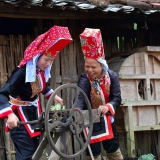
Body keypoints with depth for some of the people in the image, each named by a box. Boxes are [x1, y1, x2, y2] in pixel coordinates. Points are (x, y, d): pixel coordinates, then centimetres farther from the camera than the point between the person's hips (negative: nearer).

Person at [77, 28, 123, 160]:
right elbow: (81, 97, -39)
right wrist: (78, 110, -61)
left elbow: (117, 98, -19)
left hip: (106, 119, 3)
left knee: (113, 149, 16)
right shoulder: (84, 79, -23)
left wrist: (107, 107, -41)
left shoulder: (112, 76, -15)